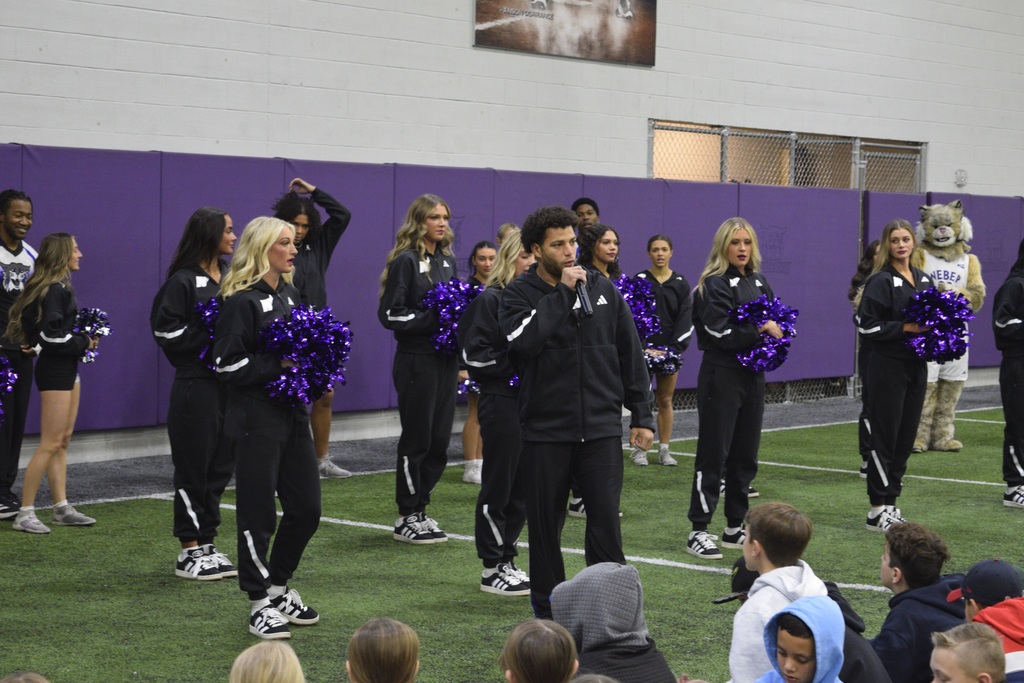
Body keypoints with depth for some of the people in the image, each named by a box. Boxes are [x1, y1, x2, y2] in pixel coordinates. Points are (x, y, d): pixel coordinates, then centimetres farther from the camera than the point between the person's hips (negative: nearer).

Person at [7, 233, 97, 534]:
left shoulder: (60, 287, 12)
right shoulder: (53, 290, -18)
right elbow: (51, 337, -23)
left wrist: (85, 336, 1)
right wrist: (85, 342, -12)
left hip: (67, 368, 10)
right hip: (55, 370, -10)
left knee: (63, 440, 12)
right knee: (51, 443, -8)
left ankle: (62, 508, 18)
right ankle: (25, 513, -4)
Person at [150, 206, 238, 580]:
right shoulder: (183, 281, -8)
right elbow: (166, 331, -13)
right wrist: (212, 336, -17)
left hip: (230, 383, 7)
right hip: (196, 385, -7)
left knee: (221, 465, 9)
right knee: (194, 468, -1)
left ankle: (207, 546, 19)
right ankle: (189, 553, 7)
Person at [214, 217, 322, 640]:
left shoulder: (289, 295, 14)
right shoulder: (241, 301, -12)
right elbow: (227, 365, -16)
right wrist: (278, 365, -19)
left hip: (293, 415, 8)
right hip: (255, 420, -8)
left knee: (306, 508, 11)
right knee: (258, 513, -1)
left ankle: (278, 587, 28)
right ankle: (260, 604, 9)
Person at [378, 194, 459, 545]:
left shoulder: (448, 260, 13)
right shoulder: (406, 261, -10)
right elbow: (389, 314, -14)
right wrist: (432, 319, -20)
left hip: (445, 358, 7)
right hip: (417, 361, -7)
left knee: (440, 438, 7)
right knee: (417, 438, -1)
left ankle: (417, 509, 18)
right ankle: (408, 519, 8)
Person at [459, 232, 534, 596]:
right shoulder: (490, 300, -7)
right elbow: (474, 355, -12)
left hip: (532, 402, 6)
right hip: (501, 402, -6)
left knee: (524, 484, 9)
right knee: (498, 484, 0)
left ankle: (507, 559, 20)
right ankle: (492, 570, 9)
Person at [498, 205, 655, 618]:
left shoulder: (603, 290, 7)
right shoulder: (520, 294, -1)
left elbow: (631, 355, 11)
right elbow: (523, 340, -22)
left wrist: (642, 416, 7)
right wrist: (562, 294, -18)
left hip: (602, 428, 1)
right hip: (545, 431, -1)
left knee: (605, 518, -4)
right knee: (545, 521, 6)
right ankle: (547, 604, 19)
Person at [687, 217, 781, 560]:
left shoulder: (759, 283, 15)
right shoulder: (714, 285, -9)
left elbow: (773, 324, 15)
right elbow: (720, 332, -18)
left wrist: (774, 331, -7)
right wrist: (760, 330, -12)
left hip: (752, 376, 7)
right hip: (721, 376, -7)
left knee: (746, 454, 9)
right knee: (713, 454, -7)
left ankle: (735, 528, 18)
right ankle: (698, 531, -3)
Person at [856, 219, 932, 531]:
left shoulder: (923, 280, 14)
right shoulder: (880, 281, -9)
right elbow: (867, 326, -14)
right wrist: (904, 328, -19)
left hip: (916, 367, 7)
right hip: (888, 367, -7)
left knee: (905, 438, 9)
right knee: (885, 437, -5)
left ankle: (890, 503, 17)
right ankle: (877, 510, 0)